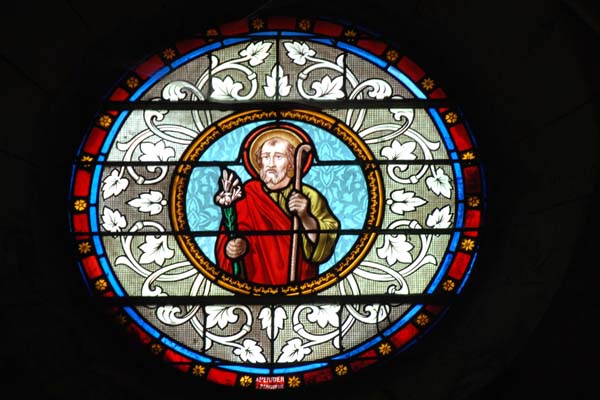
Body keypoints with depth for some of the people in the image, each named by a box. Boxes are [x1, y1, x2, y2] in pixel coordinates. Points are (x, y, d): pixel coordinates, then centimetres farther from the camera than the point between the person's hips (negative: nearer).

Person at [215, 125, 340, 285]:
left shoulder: (309, 197, 2)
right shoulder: (247, 195, 3)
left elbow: (329, 239, -4)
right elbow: (227, 239, 2)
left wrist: (305, 218, -17)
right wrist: (232, 248, -18)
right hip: (255, 281, 3)